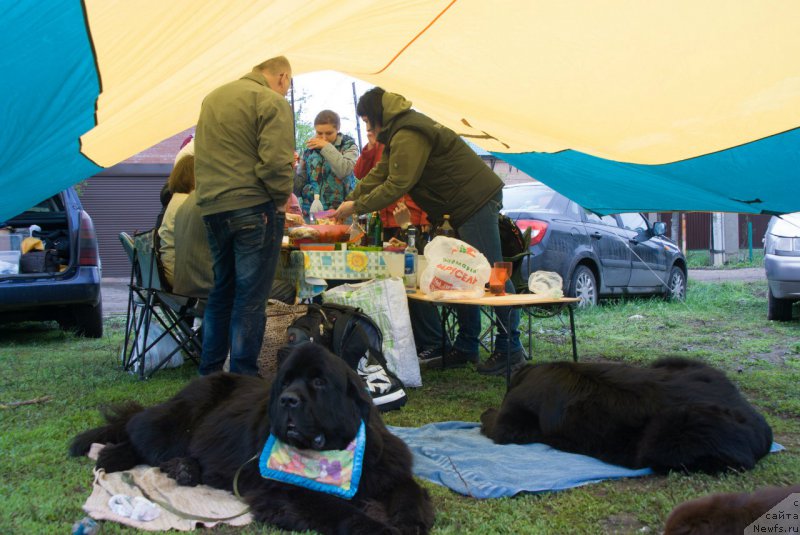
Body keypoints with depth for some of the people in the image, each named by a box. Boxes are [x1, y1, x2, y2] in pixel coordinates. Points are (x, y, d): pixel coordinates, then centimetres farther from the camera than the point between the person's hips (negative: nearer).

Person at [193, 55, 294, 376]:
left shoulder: (213, 98, 18)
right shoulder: (272, 101, -9)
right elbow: (275, 160, -18)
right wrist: (281, 197, -5)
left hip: (211, 208, 8)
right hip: (253, 207, -7)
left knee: (221, 291, 18)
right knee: (251, 297, -1)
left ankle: (209, 374, 25)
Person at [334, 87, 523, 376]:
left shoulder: (408, 135, -18)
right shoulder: (398, 132, 18)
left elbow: (398, 184, -21)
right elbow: (379, 174, 20)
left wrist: (357, 207, -13)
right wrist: (348, 202, 14)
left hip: (477, 200, -11)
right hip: (464, 204, 11)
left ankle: (510, 348, -7)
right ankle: (466, 346, 17)